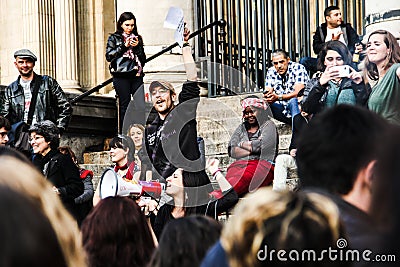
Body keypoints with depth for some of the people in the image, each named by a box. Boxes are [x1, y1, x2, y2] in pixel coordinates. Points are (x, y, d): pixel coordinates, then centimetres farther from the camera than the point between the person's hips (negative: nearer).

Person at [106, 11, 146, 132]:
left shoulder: (137, 38, 17)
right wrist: (124, 46, -10)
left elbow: (143, 59, 12)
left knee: (141, 104, -9)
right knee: (125, 105, -3)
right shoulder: (114, 38, 8)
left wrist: (137, 47, -4)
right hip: (121, 76, -3)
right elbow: (109, 56, -5)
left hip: (136, 76, 3)